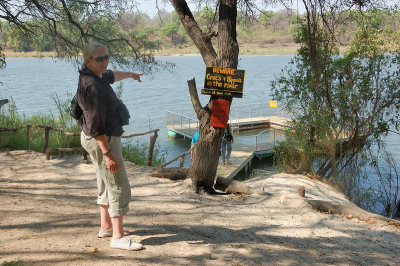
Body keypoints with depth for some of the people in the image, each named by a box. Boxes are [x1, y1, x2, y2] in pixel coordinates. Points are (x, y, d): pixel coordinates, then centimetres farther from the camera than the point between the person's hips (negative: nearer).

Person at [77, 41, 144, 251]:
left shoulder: (97, 77, 7)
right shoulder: (93, 86, -24)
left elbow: (111, 75, 33)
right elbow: (96, 125, -27)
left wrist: (130, 74, 52)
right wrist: (107, 153, -28)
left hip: (104, 137, 11)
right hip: (102, 140, -11)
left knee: (106, 184, 21)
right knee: (118, 187, -7)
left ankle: (106, 227, 34)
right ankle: (118, 237, -1)